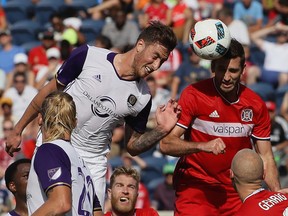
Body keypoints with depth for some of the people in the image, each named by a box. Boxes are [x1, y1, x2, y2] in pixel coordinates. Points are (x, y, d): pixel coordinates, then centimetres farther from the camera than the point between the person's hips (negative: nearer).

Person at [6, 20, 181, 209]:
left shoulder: (142, 98, -4)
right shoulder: (88, 56, -11)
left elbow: (132, 146, 7)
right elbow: (51, 91, 1)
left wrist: (161, 131, -13)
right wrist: (18, 130, 7)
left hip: (92, 163, 2)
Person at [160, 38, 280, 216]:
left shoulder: (256, 105, 2)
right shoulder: (194, 94, -9)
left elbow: (265, 157, 7)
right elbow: (166, 144, -14)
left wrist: (278, 195, -7)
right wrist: (203, 146, -29)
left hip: (237, 192, 3)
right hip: (195, 186, -3)